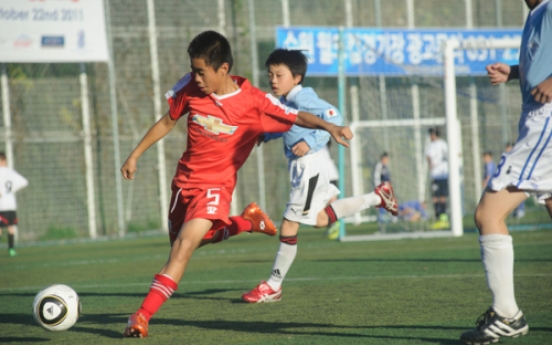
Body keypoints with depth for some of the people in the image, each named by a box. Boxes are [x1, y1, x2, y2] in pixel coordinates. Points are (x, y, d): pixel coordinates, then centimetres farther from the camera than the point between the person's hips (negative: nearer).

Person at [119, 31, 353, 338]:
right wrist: (135, 155, 13)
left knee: (184, 246, -23)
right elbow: (167, 122, 9)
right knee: (193, 239, 21)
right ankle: (247, 222, 42)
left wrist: (329, 127, -29)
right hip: (184, 180, 6)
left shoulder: (254, 102, -17)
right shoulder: (190, 87, -7)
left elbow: (298, 117, -10)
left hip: (215, 185, -6)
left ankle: (142, 316, -24)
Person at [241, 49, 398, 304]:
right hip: (299, 168, 10)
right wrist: (265, 135, 9)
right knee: (320, 219, 24)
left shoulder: (302, 98, -18)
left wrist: (311, 143, -29)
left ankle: (273, 286, 2)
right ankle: (377, 197, 34)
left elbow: (333, 116, -25)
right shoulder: (285, 101, 7)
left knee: (289, 226, -6)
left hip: (309, 166, -10)